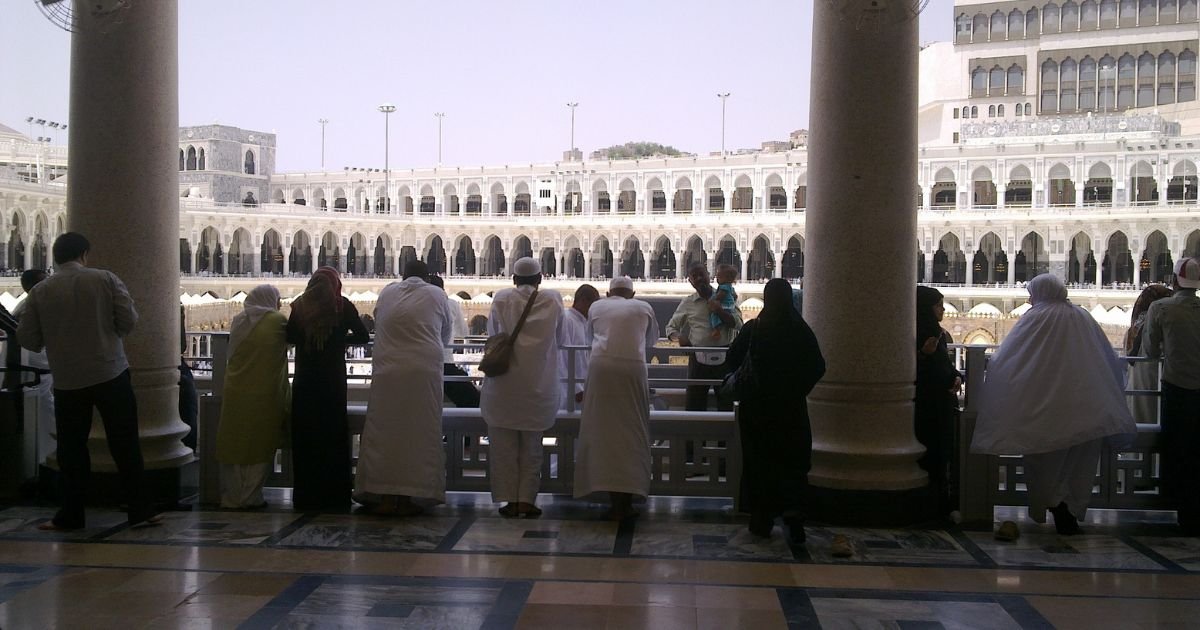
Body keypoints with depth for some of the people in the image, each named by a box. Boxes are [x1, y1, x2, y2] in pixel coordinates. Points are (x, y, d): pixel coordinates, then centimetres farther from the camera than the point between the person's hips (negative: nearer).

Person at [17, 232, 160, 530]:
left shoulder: (40, 292, 0)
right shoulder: (105, 279, -3)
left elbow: (27, 339, 3)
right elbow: (129, 319, -6)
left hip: (67, 381, 1)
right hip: (111, 374, -1)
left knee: (71, 448, 12)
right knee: (125, 444, 5)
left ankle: (71, 515, 16)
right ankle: (140, 510, 8)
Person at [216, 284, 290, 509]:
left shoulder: (238, 320, 6)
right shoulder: (277, 321, -7)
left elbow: (232, 352, 15)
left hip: (235, 394, 4)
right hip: (264, 396, -4)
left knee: (234, 444, 12)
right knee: (258, 446, 5)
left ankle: (230, 496, 17)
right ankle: (250, 497, 7)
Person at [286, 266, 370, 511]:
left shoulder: (299, 305, 2)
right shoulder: (342, 305, -3)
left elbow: (289, 337, 6)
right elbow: (363, 336, -1)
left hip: (304, 380, 2)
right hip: (333, 379, -2)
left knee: (304, 437, 8)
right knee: (334, 436, 5)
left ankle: (306, 495, 11)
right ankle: (334, 495, 7)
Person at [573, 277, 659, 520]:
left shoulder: (596, 307, 19)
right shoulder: (644, 308, 18)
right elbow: (652, 340, 34)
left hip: (601, 367, 1)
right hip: (633, 368, 0)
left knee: (604, 429, 3)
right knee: (631, 431, 5)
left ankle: (613, 497, 1)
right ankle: (626, 499, 4)